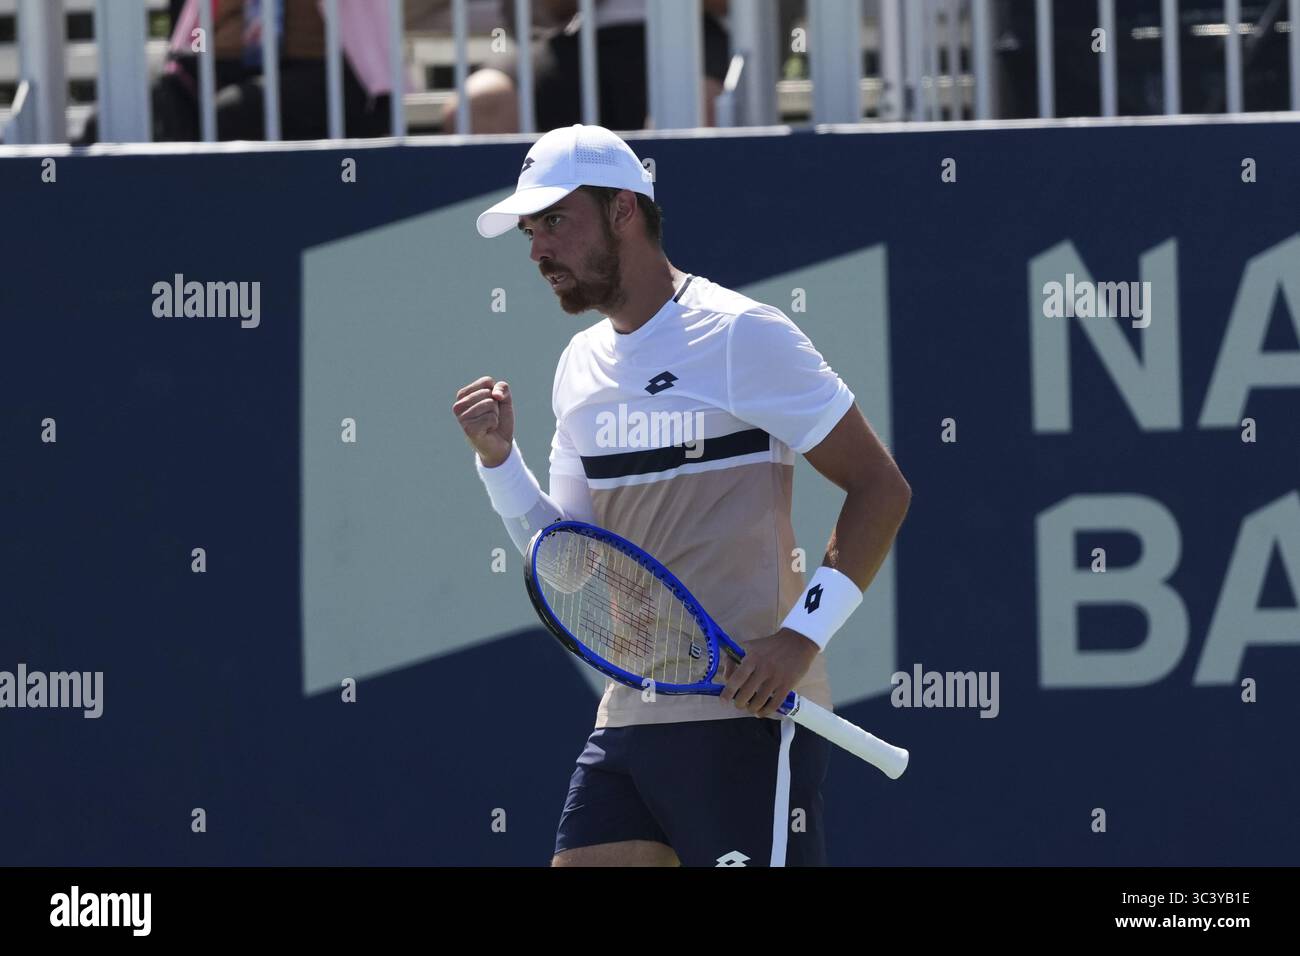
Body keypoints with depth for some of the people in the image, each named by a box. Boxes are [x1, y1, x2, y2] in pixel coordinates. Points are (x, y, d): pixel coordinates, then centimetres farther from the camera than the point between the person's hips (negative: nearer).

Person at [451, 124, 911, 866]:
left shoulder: (739, 335, -8)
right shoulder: (581, 366, 16)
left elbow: (880, 488, -9)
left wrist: (802, 637, -18)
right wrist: (499, 459, -1)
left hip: (747, 717, -8)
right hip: (630, 717, 8)